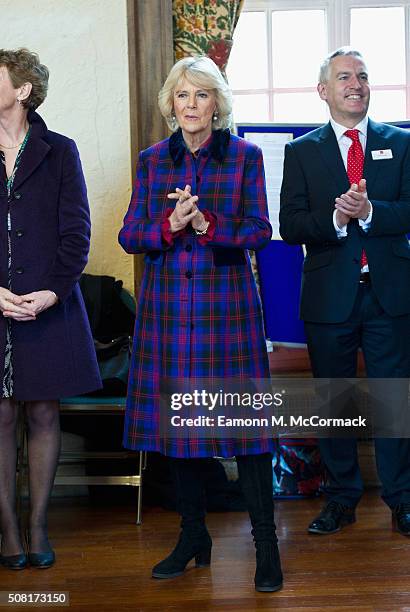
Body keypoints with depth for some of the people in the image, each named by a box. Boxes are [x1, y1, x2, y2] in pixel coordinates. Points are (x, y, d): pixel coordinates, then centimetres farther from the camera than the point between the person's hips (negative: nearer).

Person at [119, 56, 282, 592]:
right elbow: (129, 236, 6)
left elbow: (259, 231, -2)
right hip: (168, 302, 3)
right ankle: (193, 537, 21)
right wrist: (170, 225, -14)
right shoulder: (152, 160, 9)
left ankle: (266, 544, 6)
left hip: (227, 301, -2)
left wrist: (207, 224, -18)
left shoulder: (244, 156, 3)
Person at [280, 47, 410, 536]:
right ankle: (341, 499, 23)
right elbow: (290, 226, -3)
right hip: (329, 294, 1)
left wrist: (370, 212, -20)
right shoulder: (302, 151, 5)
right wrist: (335, 218, -20)